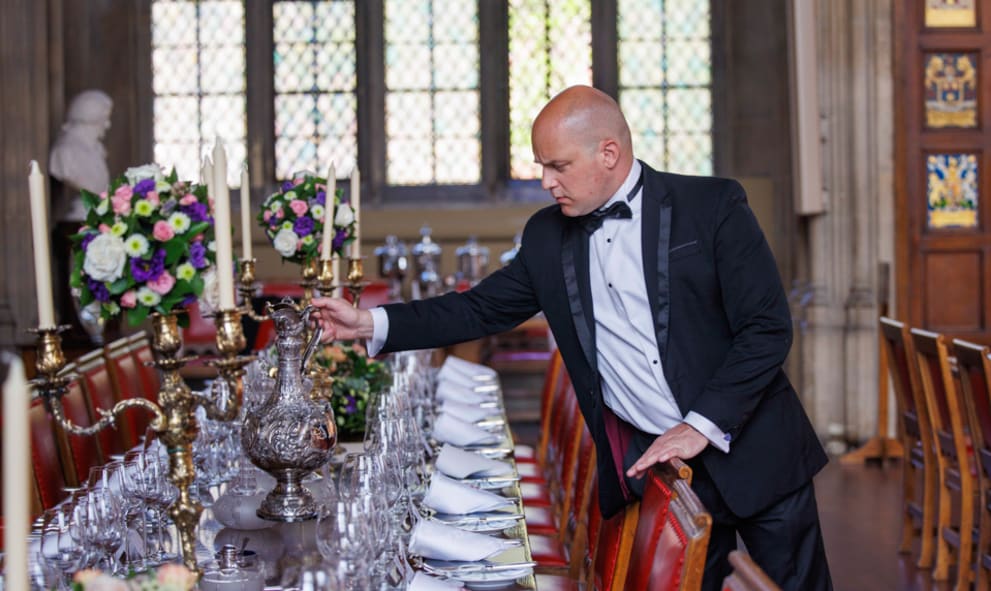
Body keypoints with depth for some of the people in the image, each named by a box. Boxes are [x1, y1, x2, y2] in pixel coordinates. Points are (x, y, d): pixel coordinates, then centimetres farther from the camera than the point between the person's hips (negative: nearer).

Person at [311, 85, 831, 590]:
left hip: (753, 451, -2)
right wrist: (371, 323, -2)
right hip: (652, 462, 3)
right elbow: (481, 309, 8)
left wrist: (702, 425, -17)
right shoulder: (548, 236, 4)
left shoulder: (713, 206, -9)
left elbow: (767, 328, -11)